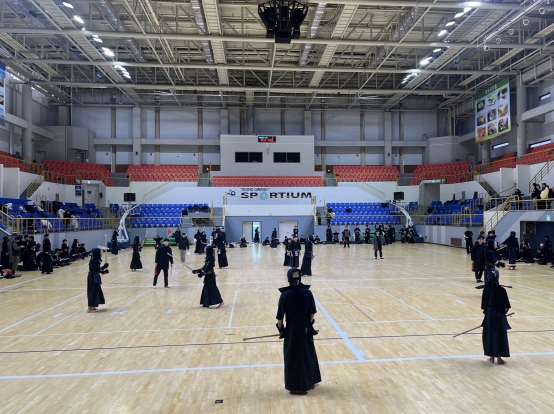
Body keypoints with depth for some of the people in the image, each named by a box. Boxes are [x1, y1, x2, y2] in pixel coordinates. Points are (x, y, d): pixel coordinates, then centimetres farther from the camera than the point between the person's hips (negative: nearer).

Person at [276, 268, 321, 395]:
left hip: (291, 330, -2)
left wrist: (281, 328, 5)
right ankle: (310, 382, 34)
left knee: (292, 357, 12)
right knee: (308, 355, 20)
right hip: (306, 329, 2)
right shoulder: (307, 292, -9)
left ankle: (294, 386, 21)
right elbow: (312, 313, 0)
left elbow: (280, 316, -11)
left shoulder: (285, 294, -16)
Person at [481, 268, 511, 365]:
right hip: (499, 314, -2)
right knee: (499, 336, 9)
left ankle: (492, 357, 19)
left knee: (489, 335, 12)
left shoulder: (486, 289, -7)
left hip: (489, 314, 2)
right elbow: (506, 306, -7)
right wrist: (504, 311, 12)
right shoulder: (501, 290, -14)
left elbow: (483, 304, -2)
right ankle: (499, 358, 15)